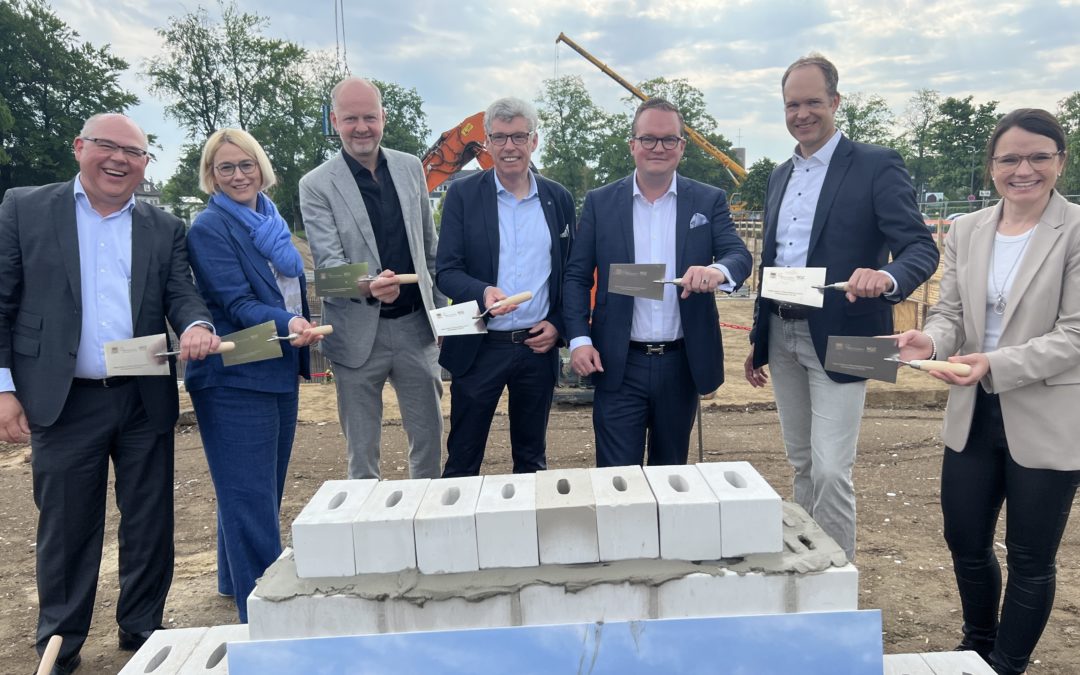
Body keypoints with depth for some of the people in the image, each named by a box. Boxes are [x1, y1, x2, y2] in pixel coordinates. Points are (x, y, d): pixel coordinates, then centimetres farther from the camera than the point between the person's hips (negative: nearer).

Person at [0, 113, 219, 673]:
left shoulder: (164, 229, 10)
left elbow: (181, 293, 3)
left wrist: (196, 325, -21)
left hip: (146, 400, 2)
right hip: (63, 401, -2)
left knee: (150, 526, 10)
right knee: (66, 529, 9)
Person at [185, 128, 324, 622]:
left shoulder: (270, 222, 12)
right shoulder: (210, 228, -11)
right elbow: (236, 303, -18)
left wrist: (302, 332, 16)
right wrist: (287, 324, -34)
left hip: (280, 371, 8)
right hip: (235, 377, -8)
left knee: (264, 488, 18)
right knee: (250, 495, -4)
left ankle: (235, 580, 36)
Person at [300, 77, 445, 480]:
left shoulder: (411, 168, 6)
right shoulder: (316, 185, -6)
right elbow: (328, 261, -14)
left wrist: (441, 311, 12)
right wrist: (369, 287, -35)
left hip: (415, 325, 4)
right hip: (358, 333, -3)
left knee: (428, 435, 14)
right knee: (362, 450, 9)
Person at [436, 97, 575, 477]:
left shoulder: (559, 199, 5)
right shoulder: (463, 195, -2)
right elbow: (446, 272, -7)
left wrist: (558, 325, -3)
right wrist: (483, 292, -27)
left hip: (539, 346, 2)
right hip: (479, 347, -2)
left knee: (532, 460, 17)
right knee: (462, 463, 7)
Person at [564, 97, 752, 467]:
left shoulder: (709, 201, 3)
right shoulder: (600, 202, 2)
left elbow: (740, 255, -7)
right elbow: (576, 276, 2)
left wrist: (718, 270, -31)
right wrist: (579, 339, -11)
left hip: (682, 363, 2)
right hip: (618, 365, -1)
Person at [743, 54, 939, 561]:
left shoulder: (876, 165, -6)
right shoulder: (780, 176, 14)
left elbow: (921, 247, -13)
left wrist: (887, 277, -37)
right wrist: (757, 341, 17)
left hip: (837, 338, -6)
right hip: (781, 337, 6)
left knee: (830, 470, -7)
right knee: (801, 463, 16)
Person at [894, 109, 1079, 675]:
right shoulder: (965, 231, 5)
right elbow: (950, 312, 3)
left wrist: (996, 364, -28)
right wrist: (929, 340, -19)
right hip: (972, 416, 5)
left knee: (1030, 559, 11)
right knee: (965, 542, 16)